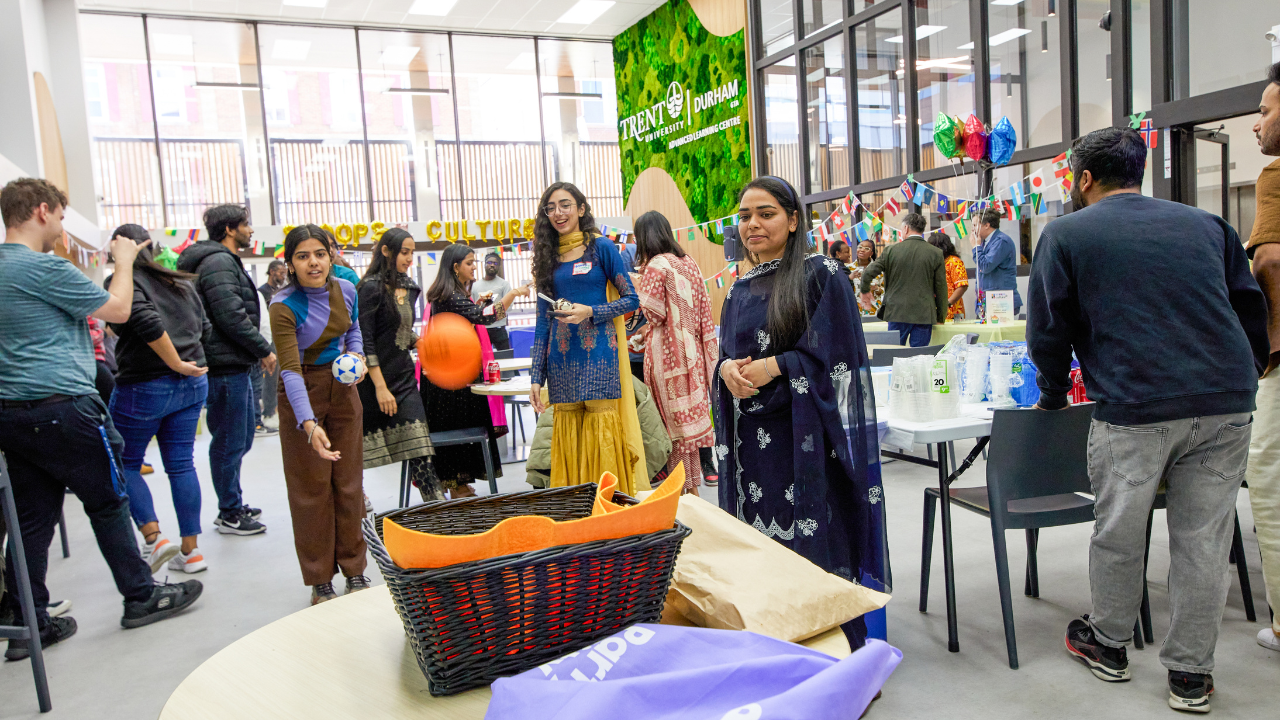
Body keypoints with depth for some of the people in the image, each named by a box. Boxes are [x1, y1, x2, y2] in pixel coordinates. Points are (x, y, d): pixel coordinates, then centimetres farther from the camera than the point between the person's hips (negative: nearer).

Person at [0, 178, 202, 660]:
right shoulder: (44, 268, -15)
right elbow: (119, 309, -8)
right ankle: (141, 598, 17)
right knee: (108, 504, 5)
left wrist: (76, 344, 27)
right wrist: (125, 260, 4)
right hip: (64, 410, -8)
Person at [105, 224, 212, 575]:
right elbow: (205, 329, 12)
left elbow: (148, 323, -25)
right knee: (181, 464, 10)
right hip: (192, 387, 6)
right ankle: (190, 551, 13)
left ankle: (153, 538, -1)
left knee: (125, 463, 12)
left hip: (144, 388, -6)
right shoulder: (182, 283, 11)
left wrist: (177, 364, -18)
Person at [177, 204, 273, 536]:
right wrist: (264, 350, -12)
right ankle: (230, 515, 10)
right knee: (230, 443, -1)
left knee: (239, 440, 18)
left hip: (235, 366, 11)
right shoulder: (218, 262, -14)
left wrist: (257, 352, 15)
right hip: (226, 367, -11)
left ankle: (234, 506, 29)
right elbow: (231, 316, -22)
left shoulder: (227, 261, 19)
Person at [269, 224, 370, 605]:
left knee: (349, 480, 9)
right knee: (311, 487, 2)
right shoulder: (284, 306, -22)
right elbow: (291, 370, -29)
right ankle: (320, 580, 15)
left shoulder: (346, 290, -6)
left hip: (342, 389, 4)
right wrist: (309, 424, -41)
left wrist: (356, 358, -8)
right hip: (302, 394, -4)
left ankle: (354, 570, 22)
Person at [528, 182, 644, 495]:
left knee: (604, 440, -4)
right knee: (569, 443, 5)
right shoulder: (548, 258, 14)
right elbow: (543, 322, 14)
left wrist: (590, 312, -14)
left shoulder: (601, 247, 3)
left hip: (599, 359, -4)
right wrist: (537, 376, 9)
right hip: (562, 363, 4)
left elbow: (631, 299, 1)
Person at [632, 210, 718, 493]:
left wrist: (639, 289, -1)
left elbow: (653, 313, -15)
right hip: (692, 349, 7)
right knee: (692, 411, 12)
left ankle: (683, 486, 7)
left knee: (675, 417, 0)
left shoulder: (656, 266, -13)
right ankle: (693, 483, 21)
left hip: (668, 351, -7)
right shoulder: (689, 263, 9)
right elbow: (703, 306, 11)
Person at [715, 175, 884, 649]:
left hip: (805, 436, -6)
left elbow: (836, 356, -10)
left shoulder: (822, 276, -4)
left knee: (812, 543, -2)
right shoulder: (740, 291, 15)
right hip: (752, 440, 6)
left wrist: (774, 367, -17)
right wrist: (727, 369, -7)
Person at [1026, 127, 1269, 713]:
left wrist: (1052, 398, 18)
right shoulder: (1205, 223, 17)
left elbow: (1049, 330, 5)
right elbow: (1250, 307, 19)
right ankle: (1191, 673, 19)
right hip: (1226, 402, 5)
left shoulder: (1065, 234, 5)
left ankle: (1108, 643, 30)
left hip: (1134, 407, -4)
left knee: (1118, 534, 12)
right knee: (1202, 538, 10)